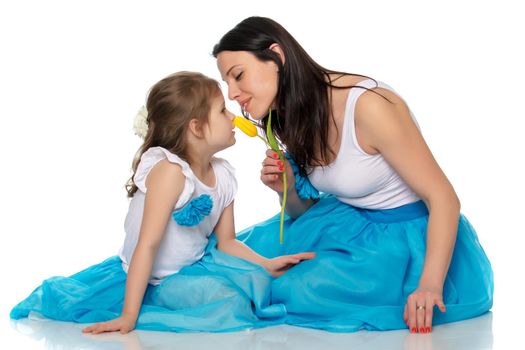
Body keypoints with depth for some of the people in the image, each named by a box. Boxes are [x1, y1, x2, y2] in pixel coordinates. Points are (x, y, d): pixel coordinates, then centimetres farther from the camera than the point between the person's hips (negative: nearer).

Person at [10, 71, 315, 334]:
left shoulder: (224, 175, 0)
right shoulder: (169, 170, -24)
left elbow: (226, 243, 9)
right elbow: (147, 245, -28)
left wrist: (266, 265, -7)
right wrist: (129, 316, -29)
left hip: (194, 266, 8)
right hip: (153, 279, -8)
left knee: (257, 281, -2)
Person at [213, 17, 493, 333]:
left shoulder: (368, 105, -27)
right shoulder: (293, 120, -2)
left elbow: (444, 199, -25)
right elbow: (306, 212, 8)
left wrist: (430, 286, -36)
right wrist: (288, 191, -14)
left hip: (409, 240, -7)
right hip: (352, 224, 8)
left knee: (308, 291, -24)